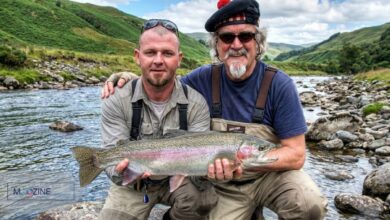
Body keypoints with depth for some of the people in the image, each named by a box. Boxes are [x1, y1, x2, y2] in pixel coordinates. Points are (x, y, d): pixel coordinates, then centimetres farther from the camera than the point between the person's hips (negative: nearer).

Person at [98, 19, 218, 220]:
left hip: (177, 179, 0)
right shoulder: (116, 102, -16)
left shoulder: (196, 104, -16)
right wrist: (122, 172, -43)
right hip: (133, 184, 1)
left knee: (204, 199, -27)